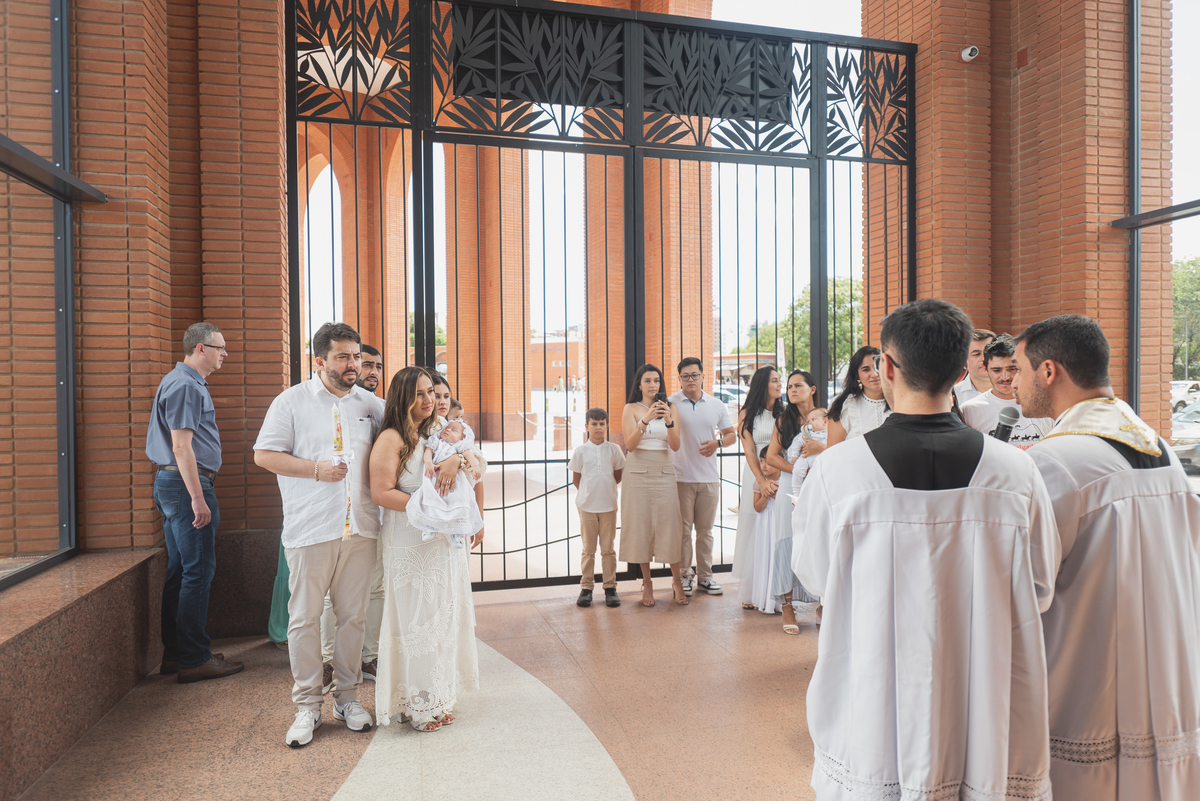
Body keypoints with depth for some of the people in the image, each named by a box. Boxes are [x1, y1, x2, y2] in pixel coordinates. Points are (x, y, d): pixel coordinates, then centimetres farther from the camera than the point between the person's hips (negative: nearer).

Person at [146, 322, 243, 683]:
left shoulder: (189, 383, 19)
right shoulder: (185, 385, -13)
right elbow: (181, 446, -20)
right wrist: (198, 499, -22)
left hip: (174, 484, 11)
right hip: (186, 483, -11)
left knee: (180, 572, 14)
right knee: (198, 572, -6)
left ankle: (175, 653, 22)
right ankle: (194, 660, 1)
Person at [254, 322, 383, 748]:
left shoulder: (371, 405, 11)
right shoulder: (292, 402, 1)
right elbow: (264, 455, -1)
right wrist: (317, 469, -10)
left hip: (360, 529, 3)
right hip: (310, 529, -3)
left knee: (353, 616, 10)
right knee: (304, 618, 4)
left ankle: (347, 697, 26)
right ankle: (307, 705, 19)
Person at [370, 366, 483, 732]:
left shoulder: (438, 429, 12)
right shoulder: (391, 439, -10)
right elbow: (381, 492, -17)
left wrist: (454, 458, -15)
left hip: (446, 540, 7)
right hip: (411, 544, -7)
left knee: (445, 616, 11)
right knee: (417, 620, 0)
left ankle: (438, 697, 24)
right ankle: (417, 705, 15)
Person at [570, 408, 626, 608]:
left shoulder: (614, 449, 2)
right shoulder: (580, 451, 0)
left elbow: (618, 477, 9)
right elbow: (576, 479, 6)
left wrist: (605, 490, 5)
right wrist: (588, 494, 3)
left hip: (608, 505, 1)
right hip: (587, 506, 0)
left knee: (608, 548, 6)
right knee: (588, 548, 6)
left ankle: (610, 587, 14)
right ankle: (586, 588, 14)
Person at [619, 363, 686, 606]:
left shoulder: (671, 408, 8)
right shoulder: (631, 409, 3)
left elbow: (676, 446, -1)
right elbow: (629, 445, -9)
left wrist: (669, 421, -18)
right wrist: (645, 420, -22)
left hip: (664, 473, 1)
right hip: (638, 473, -1)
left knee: (669, 525, -3)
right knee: (641, 527, 1)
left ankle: (677, 580, 13)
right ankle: (647, 582, 14)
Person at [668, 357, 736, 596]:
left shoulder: (716, 406, 10)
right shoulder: (670, 404, 0)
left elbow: (731, 434, 15)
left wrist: (718, 443, -5)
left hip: (709, 477, 3)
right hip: (680, 477, -3)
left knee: (705, 529, 10)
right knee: (683, 529, 1)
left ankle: (705, 575, 20)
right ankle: (684, 575, 13)